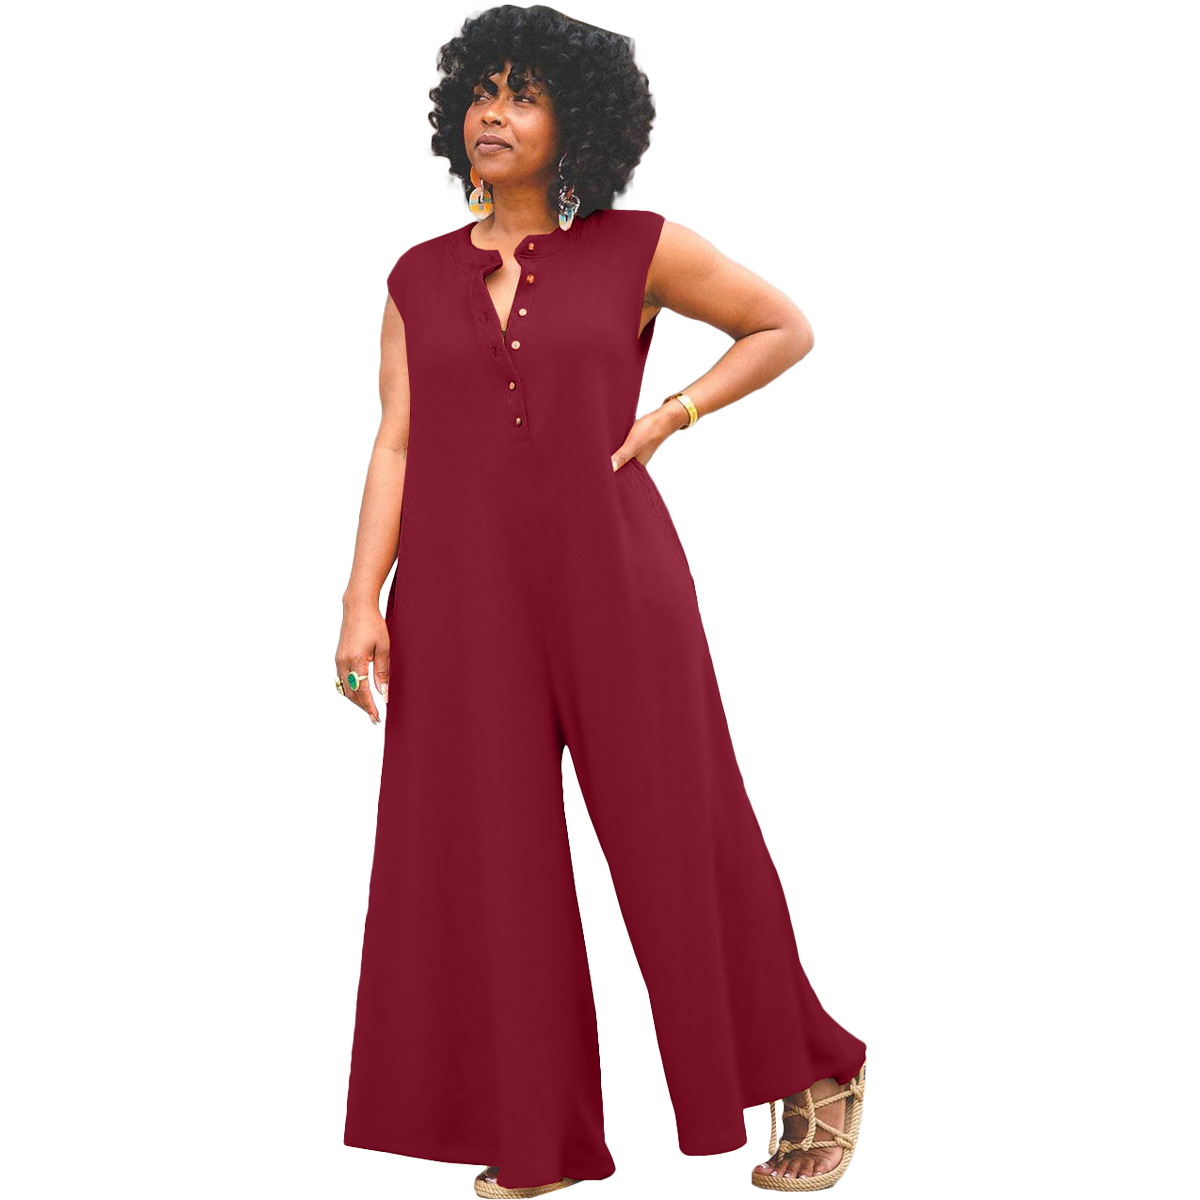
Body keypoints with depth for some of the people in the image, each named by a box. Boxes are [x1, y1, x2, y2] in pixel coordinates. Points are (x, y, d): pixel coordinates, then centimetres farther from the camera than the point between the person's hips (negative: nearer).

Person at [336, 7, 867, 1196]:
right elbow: (396, 447, 5)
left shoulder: (638, 248, 3)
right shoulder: (420, 277, 10)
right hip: (465, 590, 3)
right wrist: (362, 600, -5)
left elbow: (787, 327, 11)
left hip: (611, 571, -3)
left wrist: (669, 419, -1)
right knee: (486, 852, 4)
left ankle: (813, 1073, 24)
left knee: (680, 833, 3)